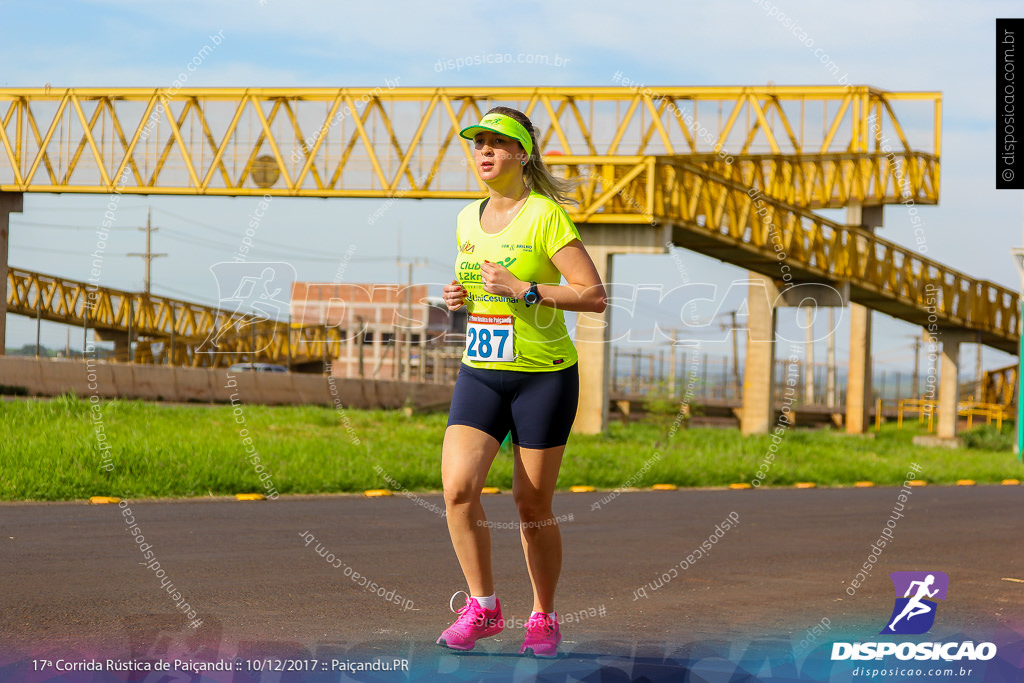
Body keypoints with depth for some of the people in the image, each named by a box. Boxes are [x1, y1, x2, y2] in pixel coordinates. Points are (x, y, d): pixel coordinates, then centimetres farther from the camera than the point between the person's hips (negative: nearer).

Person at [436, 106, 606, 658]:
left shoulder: (545, 215, -10)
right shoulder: (467, 219, 10)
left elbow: (594, 296, -14)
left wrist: (523, 290, -21)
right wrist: (458, 297, 4)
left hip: (544, 375, -5)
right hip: (479, 374, 5)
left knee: (533, 505, 1)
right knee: (458, 488, -13)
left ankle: (544, 618, 19)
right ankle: (483, 607, 2)